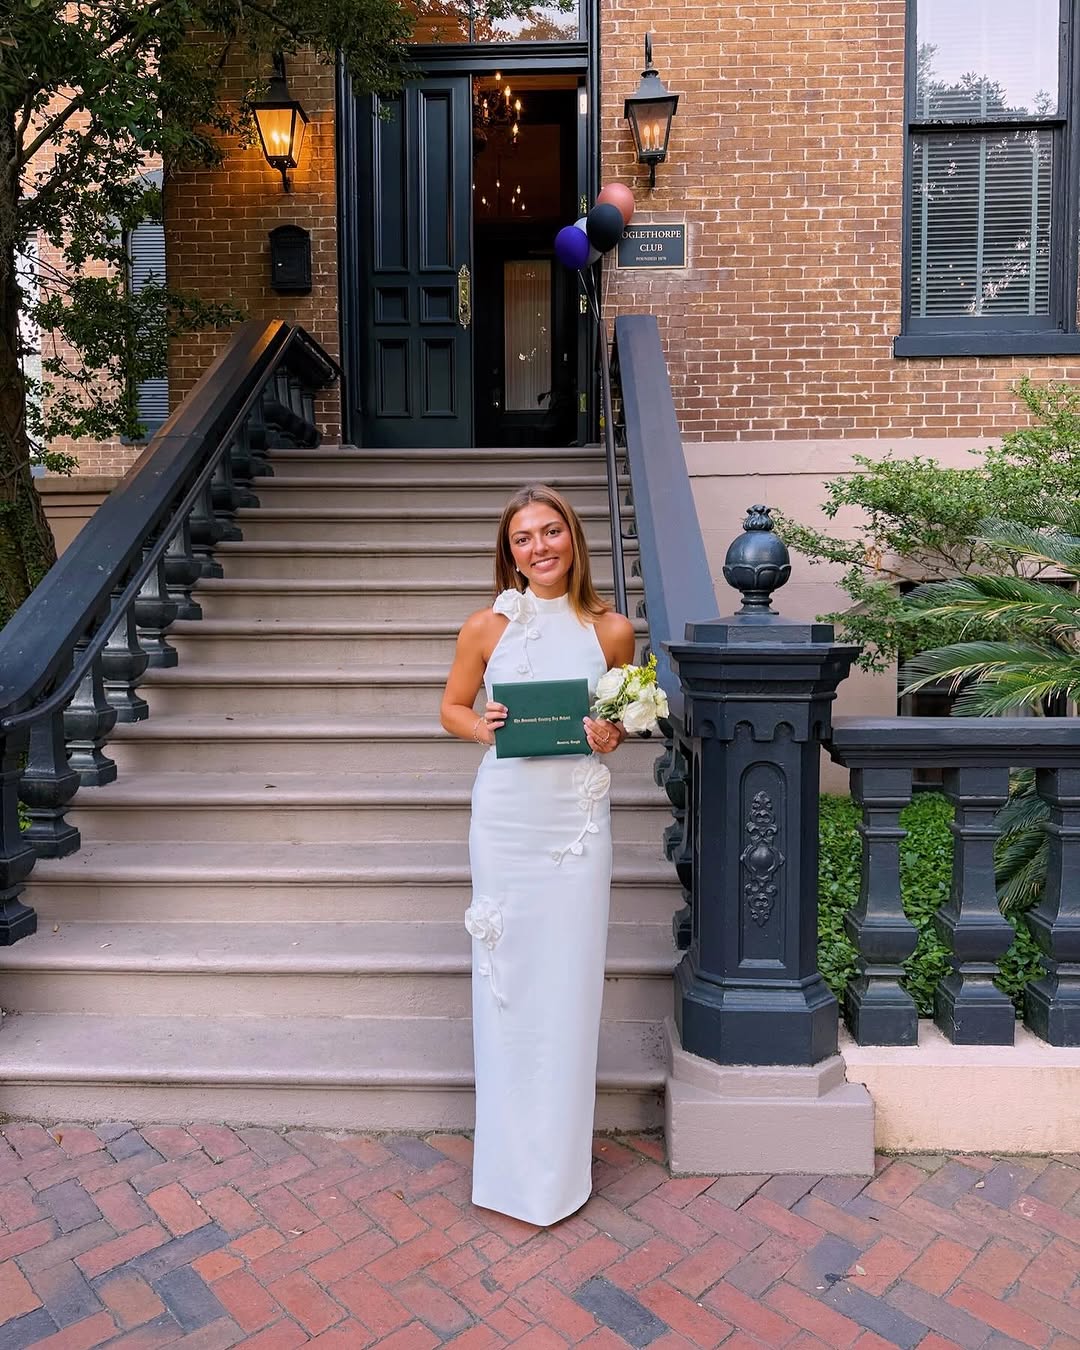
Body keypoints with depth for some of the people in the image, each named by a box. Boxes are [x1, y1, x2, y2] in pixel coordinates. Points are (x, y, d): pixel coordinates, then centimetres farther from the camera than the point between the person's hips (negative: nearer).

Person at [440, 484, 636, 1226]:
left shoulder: (612, 629, 1)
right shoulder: (486, 628, -1)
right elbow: (453, 708, 10)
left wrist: (612, 736, -10)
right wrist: (481, 727, -11)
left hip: (578, 811, 0)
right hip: (506, 811, 0)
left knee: (569, 977, 6)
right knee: (507, 975, 7)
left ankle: (561, 1160, 27)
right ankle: (512, 1156, 27)